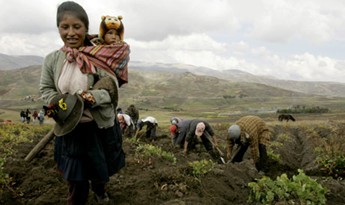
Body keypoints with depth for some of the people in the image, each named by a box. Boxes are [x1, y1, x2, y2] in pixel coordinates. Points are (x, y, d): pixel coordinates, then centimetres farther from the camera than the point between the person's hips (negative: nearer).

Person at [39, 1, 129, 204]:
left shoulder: (101, 57, -15)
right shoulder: (52, 60, -5)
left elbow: (111, 90, -14)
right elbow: (46, 89, 4)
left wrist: (91, 98, -32)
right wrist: (57, 104, -16)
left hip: (101, 127, 0)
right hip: (70, 129, 1)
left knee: (101, 170, 23)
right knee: (75, 178, 13)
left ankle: (99, 189, 59)